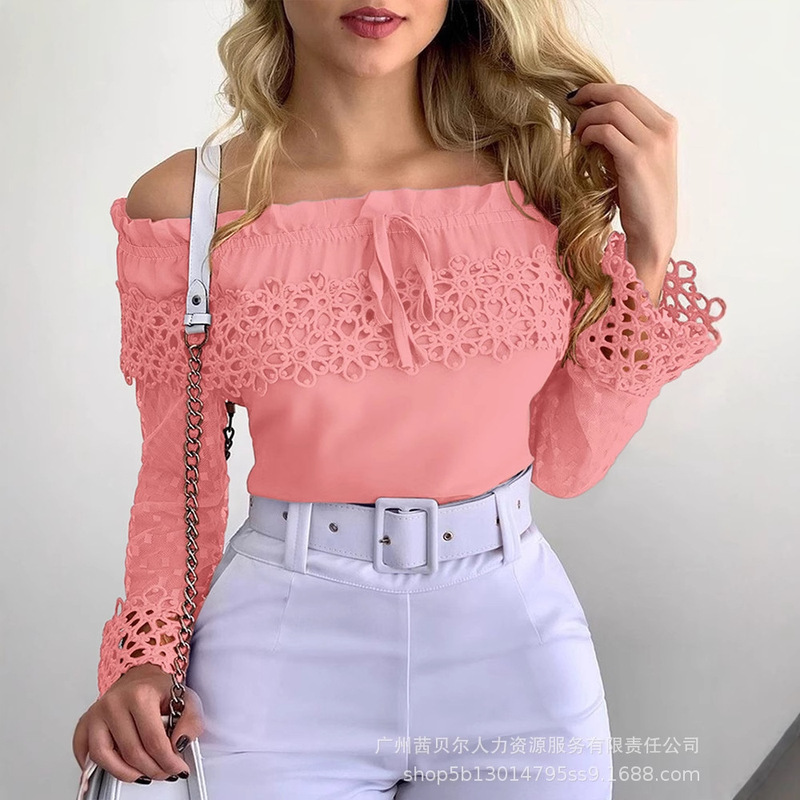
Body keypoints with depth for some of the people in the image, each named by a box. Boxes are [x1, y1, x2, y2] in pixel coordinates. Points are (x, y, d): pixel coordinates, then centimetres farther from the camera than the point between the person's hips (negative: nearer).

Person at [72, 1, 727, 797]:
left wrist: (646, 251, -8)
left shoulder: (541, 166, -4)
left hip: (517, 626, 2)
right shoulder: (181, 206, -7)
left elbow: (566, 461, 1)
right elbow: (179, 476, 2)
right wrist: (146, 657, -12)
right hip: (282, 641, -1)